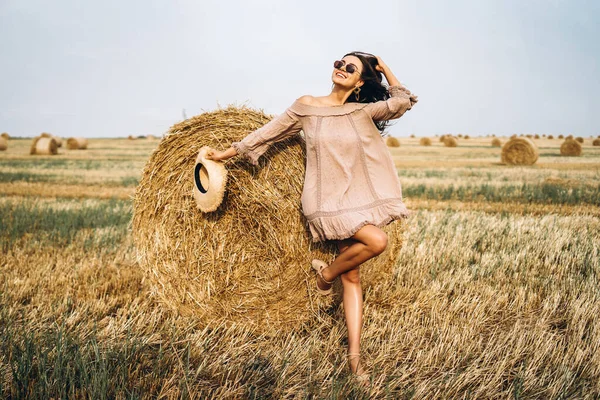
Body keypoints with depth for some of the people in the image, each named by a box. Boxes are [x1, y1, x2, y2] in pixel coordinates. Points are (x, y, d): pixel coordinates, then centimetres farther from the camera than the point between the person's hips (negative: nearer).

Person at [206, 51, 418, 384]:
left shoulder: (363, 111, 6)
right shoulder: (306, 106, 2)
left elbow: (404, 101, 8)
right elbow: (269, 133, 8)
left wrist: (383, 67, 9)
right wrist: (227, 153, 12)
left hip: (359, 199, 3)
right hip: (327, 201, -3)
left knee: (352, 276, 3)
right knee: (376, 241, -26)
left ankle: (354, 356, 8)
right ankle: (326, 272, 2)